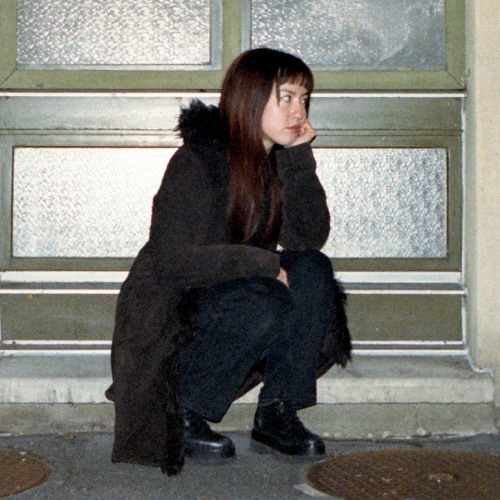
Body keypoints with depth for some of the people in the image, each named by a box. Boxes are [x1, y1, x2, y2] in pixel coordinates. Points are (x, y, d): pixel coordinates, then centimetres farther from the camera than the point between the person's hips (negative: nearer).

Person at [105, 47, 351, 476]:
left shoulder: (280, 162, 4)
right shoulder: (198, 161, -18)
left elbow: (310, 238, -7)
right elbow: (171, 259, -23)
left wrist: (300, 159, -15)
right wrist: (262, 262, -25)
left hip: (226, 292, 7)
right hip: (168, 310, -7)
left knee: (313, 271, -16)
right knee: (262, 303, -32)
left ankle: (277, 416, -11)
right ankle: (180, 416, -13)